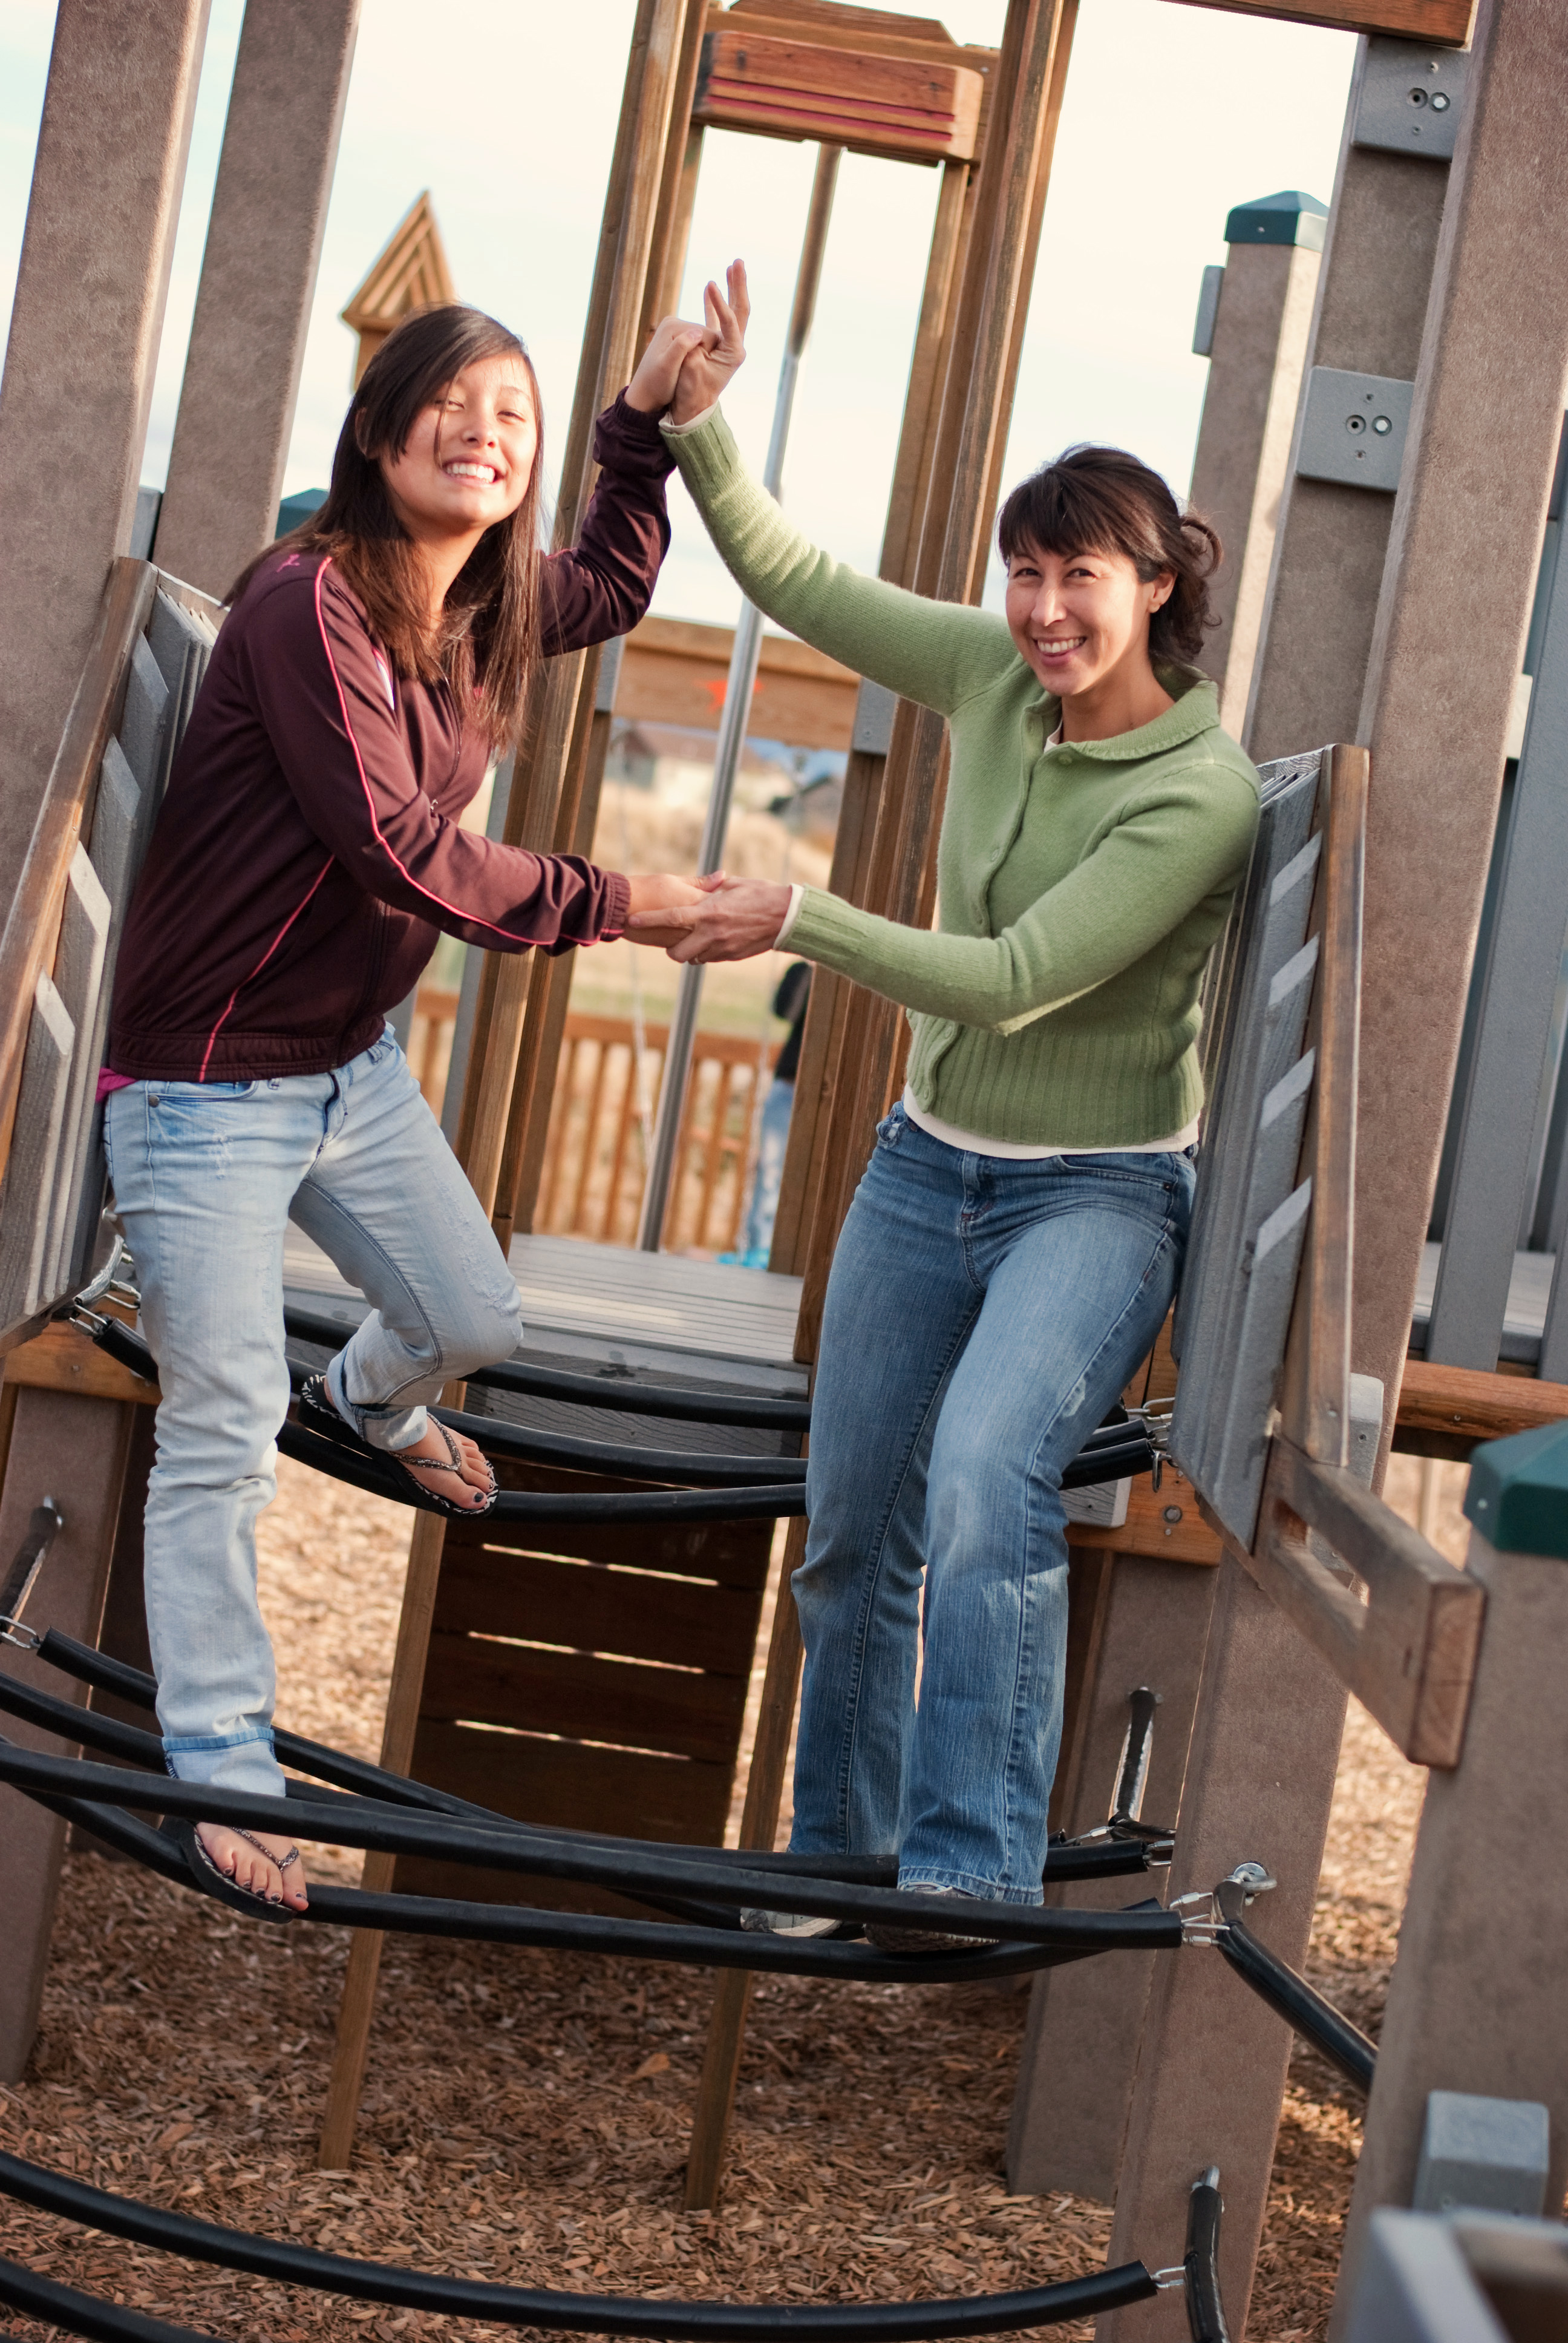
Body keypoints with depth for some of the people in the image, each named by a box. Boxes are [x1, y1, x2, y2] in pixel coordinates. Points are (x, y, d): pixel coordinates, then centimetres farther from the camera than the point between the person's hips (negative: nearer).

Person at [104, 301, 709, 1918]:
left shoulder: (483, 614, 2)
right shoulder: (308, 606, -23)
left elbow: (609, 589, 25)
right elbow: (403, 854, -26)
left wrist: (644, 419, 12)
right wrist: (609, 903, -18)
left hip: (354, 1067, 8)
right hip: (207, 1086, -8)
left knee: (473, 1319, 21)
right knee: (220, 1438, -5)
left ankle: (366, 1404, 58)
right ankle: (218, 1772, 8)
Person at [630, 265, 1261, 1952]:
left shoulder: (1204, 793, -20)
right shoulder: (994, 676, -2)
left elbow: (1014, 980, -24)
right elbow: (792, 581, 5)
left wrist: (795, 921, -24)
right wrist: (699, 426, -8)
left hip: (1096, 1195, -6)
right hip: (929, 1163, 6)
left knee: (983, 1478, -31)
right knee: (853, 1531, 12)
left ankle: (974, 1873, -26)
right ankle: (837, 1863, 31)